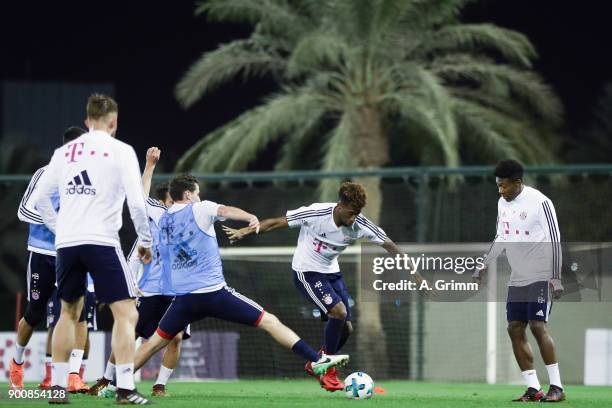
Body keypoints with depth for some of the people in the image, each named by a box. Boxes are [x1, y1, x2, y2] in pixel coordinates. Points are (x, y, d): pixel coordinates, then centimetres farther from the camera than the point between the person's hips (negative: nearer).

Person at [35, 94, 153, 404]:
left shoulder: (64, 152, 13)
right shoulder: (120, 151, -1)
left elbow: (41, 198, 16)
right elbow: (136, 201, -7)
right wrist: (145, 241, 4)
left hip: (66, 242, 5)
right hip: (101, 240, -5)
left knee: (69, 312, 19)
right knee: (126, 313, -2)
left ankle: (57, 386, 16)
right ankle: (125, 388, -13)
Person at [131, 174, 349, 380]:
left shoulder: (163, 220, 15)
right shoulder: (199, 209, -2)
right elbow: (225, 211, -23)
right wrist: (251, 218, -38)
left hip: (183, 295, 5)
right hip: (214, 292, -5)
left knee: (156, 342, 17)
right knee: (270, 321, -3)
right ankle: (317, 360, -10)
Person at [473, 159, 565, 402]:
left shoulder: (539, 202, -15)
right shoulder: (503, 203, 9)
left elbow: (554, 241, -16)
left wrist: (556, 278, -19)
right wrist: (484, 266, 18)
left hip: (540, 277, -8)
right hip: (517, 279, 8)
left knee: (537, 325, -17)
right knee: (515, 329, 1)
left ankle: (557, 387, -13)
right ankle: (533, 389, 4)